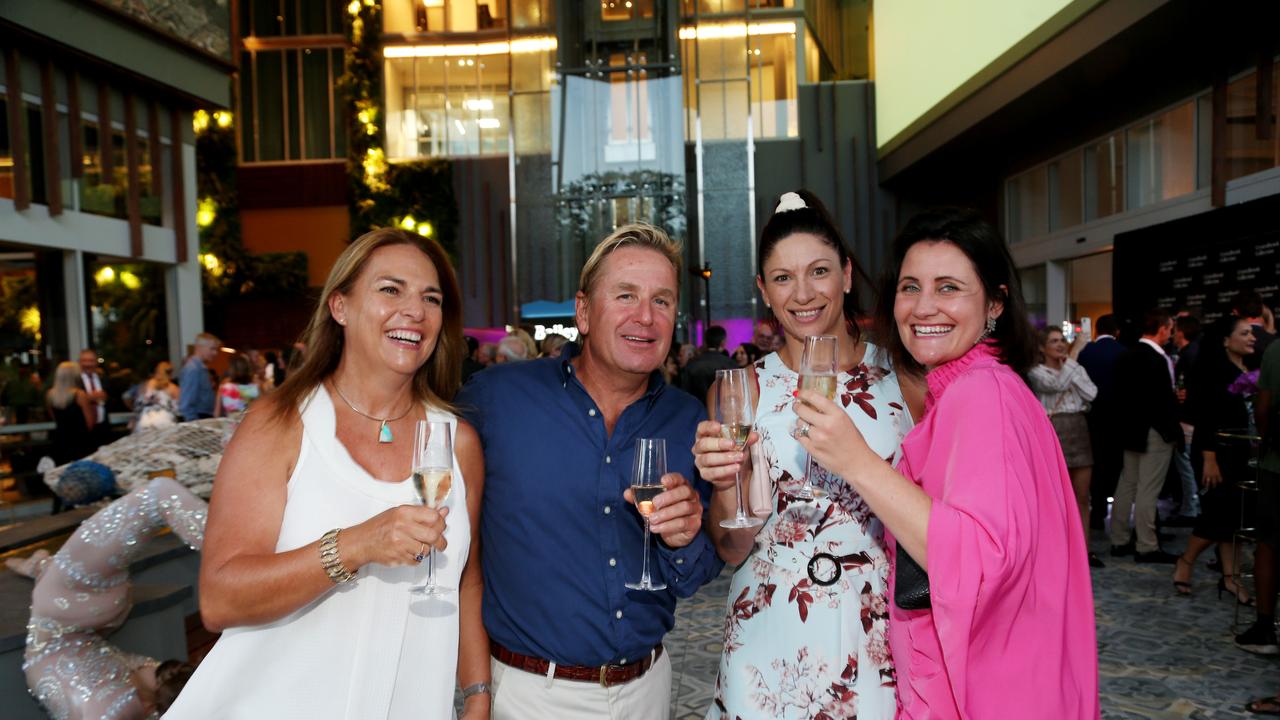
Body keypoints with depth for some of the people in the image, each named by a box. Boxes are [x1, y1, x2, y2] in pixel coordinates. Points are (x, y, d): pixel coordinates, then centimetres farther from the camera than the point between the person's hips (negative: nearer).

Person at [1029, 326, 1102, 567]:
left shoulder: (1075, 369, 14)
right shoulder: (1037, 371, -1)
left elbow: (1091, 393, -1)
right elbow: (1057, 383, -21)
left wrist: (1072, 366, -2)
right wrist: (1074, 354, -14)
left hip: (1079, 430, 5)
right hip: (1053, 430, -5)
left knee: (1082, 497, 9)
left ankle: (1084, 549, 17)